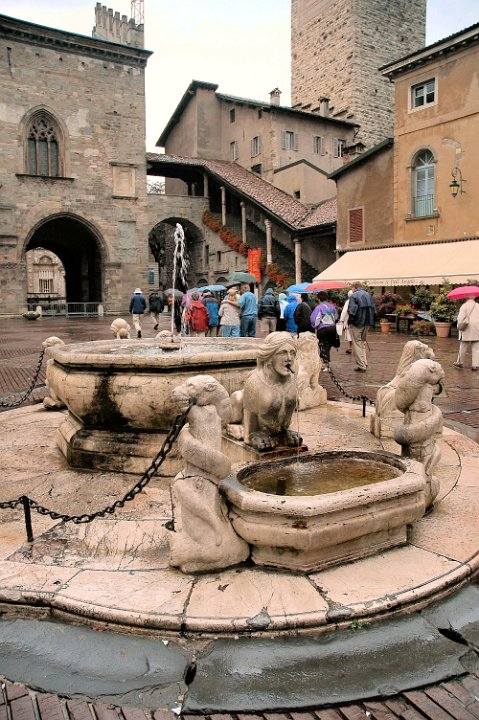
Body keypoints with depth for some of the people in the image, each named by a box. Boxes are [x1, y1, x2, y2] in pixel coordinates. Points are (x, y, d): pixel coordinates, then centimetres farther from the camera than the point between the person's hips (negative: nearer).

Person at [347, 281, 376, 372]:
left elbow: (352, 310, -21)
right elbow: (374, 309, 9)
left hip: (357, 323, -6)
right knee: (363, 343, 20)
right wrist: (371, 322, 14)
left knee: (357, 344, 2)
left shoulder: (353, 296, -12)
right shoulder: (368, 295, 9)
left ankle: (361, 366, 1)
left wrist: (351, 320, -4)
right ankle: (364, 363, 21)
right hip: (367, 323, 6)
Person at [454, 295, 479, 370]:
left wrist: (459, 326, -3)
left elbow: (460, 317, -11)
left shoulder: (464, 306, -3)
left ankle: (460, 362, 14)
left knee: (463, 347, 6)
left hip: (467, 330, -3)